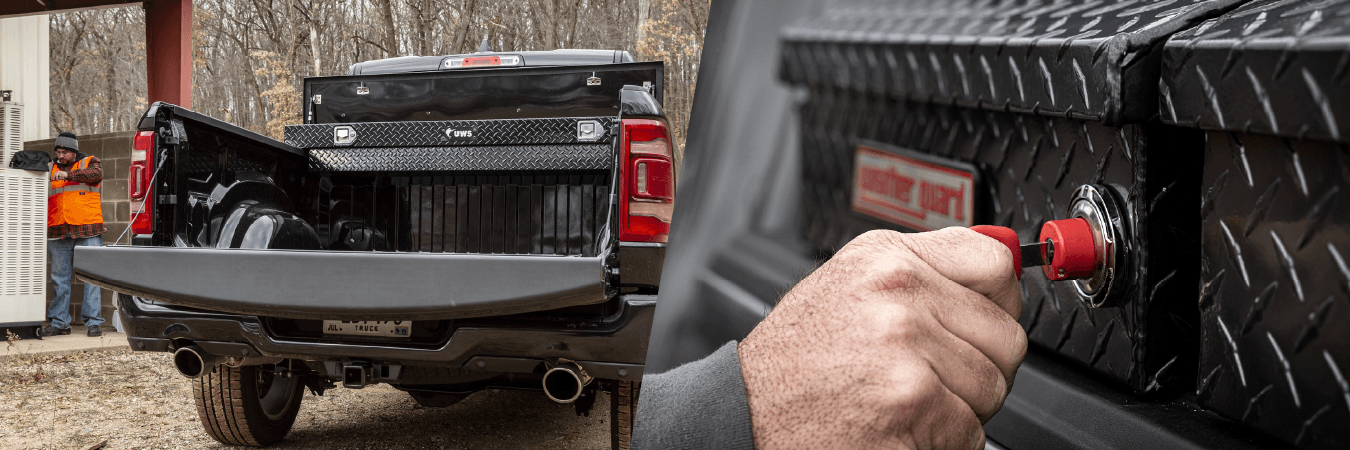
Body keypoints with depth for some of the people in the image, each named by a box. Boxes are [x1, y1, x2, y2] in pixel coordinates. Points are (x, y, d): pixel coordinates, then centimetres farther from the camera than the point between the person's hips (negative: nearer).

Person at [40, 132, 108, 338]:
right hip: (58, 232, 4)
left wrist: (68, 175, -24)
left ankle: (93, 322, -4)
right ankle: (59, 322, 12)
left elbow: (96, 174, -14)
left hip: (88, 231, -3)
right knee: (59, 278, 6)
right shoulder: (50, 169, 18)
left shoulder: (89, 163, 8)